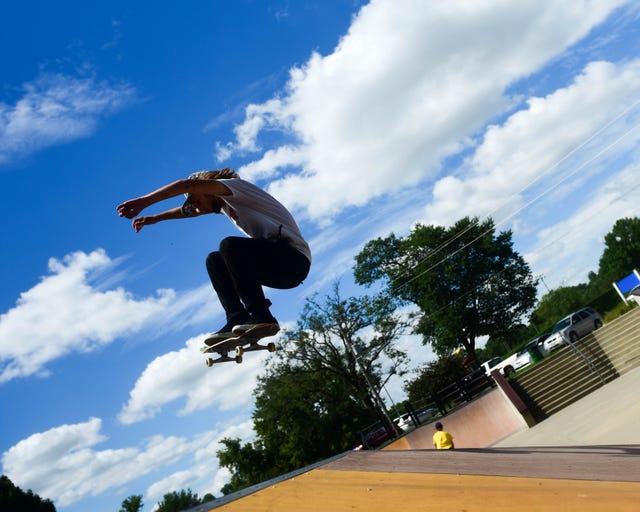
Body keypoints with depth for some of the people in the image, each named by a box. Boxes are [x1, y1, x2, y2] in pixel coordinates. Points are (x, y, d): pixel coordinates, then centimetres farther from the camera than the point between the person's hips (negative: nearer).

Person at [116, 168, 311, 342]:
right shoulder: (224, 204, 23)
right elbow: (189, 210, 36)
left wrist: (143, 202, -19)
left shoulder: (235, 185, -4)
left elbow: (190, 185, -18)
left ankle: (262, 318, -24)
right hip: (278, 264, 10)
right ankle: (238, 321, -1)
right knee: (214, 261, 14)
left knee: (230, 245, -27)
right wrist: (154, 218, 36)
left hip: (294, 259, -10)